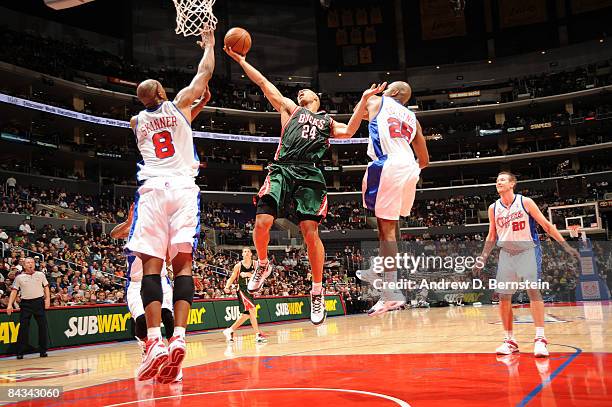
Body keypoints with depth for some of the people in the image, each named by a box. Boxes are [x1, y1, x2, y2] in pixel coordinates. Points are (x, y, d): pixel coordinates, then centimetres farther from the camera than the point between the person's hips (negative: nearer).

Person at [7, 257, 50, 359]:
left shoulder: (40, 275, 7)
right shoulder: (19, 277, 4)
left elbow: (46, 287, 11)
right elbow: (14, 291, 4)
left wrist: (48, 299, -1)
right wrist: (10, 304, -5)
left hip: (39, 302, 1)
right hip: (26, 303, -1)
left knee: (43, 326, 0)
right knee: (23, 328, -1)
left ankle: (43, 350, 9)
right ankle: (20, 352, 7)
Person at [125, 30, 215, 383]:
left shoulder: (137, 122, 21)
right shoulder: (179, 105, 14)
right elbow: (205, 72, 25)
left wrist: (199, 103, 47)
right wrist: (209, 45, 43)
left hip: (153, 190, 1)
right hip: (184, 188, -1)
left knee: (152, 264, -5)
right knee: (183, 262, -5)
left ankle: (156, 343, -18)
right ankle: (179, 338, -19)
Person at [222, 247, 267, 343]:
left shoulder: (255, 264, 1)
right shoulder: (238, 265, -4)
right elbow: (232, 278, 3)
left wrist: (249, 274, -25)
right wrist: (227, 287, -13)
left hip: (251, 290, 5)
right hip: (242, 290, -5)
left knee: (246, 314, 11)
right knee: (253, 310, -21)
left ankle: (230, 330, 28)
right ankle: (258, 335, -21)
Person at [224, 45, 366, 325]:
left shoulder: (328, 122, 30)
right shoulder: (290, 109, 27)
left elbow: (349, 131, 11)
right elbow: (263, 82, 23)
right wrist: (240, 60, 20)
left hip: (310, 175, 0)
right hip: (282, 169, 0)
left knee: (310, 232, -10)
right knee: (262, 222, -17)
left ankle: (317, 292, 4)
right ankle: (263, 265, 13)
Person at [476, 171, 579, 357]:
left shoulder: (525, 202, -6)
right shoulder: (493, 208, 5)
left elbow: (546, 225, -4)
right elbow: (492, 236, 14)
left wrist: (566, 245, -10)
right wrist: (482, 260, 10)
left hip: (528, 250, -4)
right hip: (506, 253, 4)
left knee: (532, 289, -18)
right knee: (503, 297, 0)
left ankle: (540, 338, -16)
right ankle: (510, 341, 10)